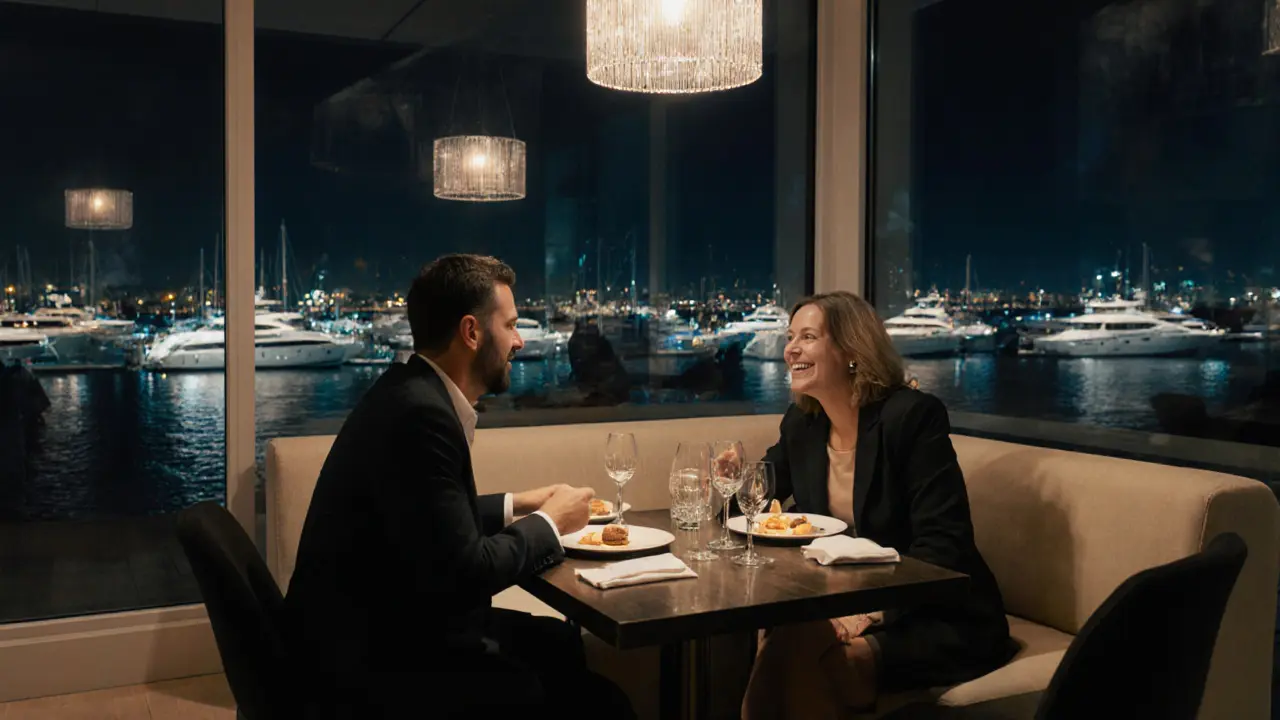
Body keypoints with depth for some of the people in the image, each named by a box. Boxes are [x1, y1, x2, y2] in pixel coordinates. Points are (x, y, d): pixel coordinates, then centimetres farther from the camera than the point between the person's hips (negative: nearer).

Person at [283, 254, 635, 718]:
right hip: (373, 661, -10)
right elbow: (462, 573, -23)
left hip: (389, 625, 10)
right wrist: (549, 522, -9)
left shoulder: (417, 394, 6)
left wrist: (515, 505, 13)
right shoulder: (418, 412, -23)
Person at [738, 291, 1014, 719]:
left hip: (939, 620, -6)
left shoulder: (913, 415, -16)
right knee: (777, 649, -24)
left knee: (799, 653, -29)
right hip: (841, 603, 6)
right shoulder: (801, 422, 5)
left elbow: (943, 544, -21)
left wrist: (872, 611, -31)